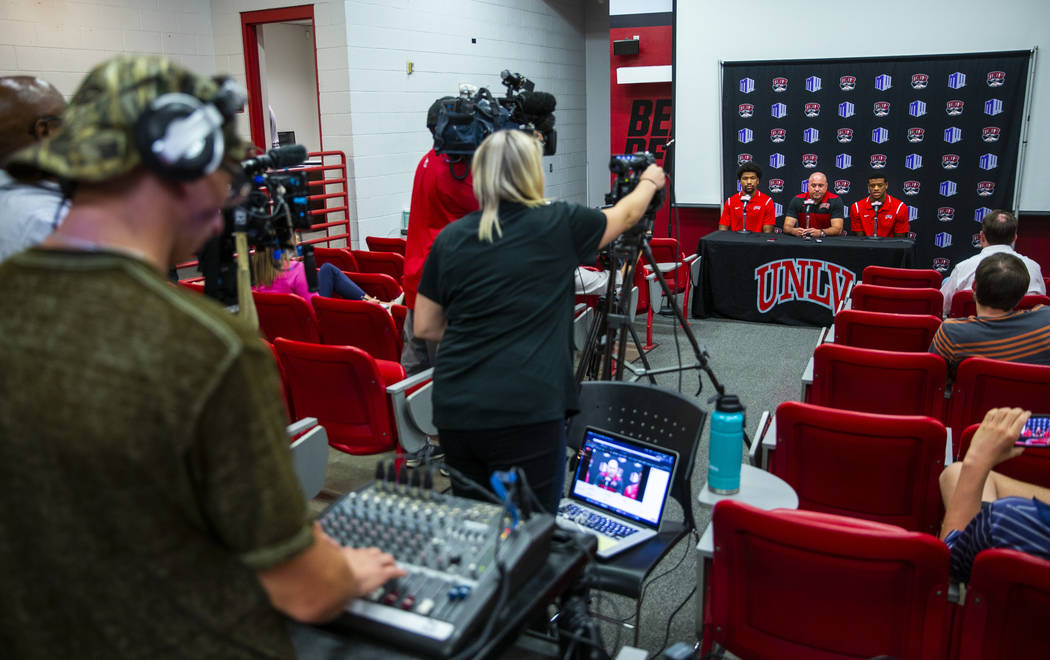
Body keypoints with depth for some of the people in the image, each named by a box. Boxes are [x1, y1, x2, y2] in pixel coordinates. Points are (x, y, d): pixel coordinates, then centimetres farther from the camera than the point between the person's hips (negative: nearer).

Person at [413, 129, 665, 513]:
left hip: (455, 409, 4)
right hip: (526, 411, -4)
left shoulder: (451, 237, 7)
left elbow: (425, 327, 12)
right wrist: (649, 182, 39)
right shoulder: (557, 224, 0)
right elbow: (625, 215, 19)